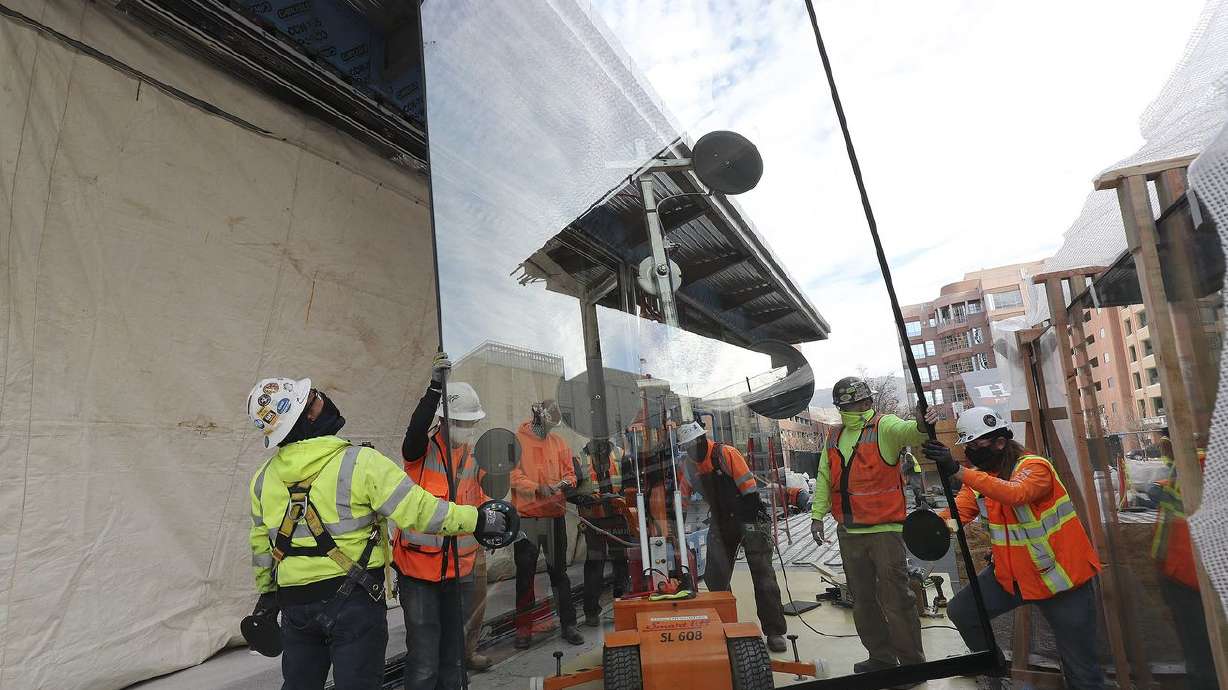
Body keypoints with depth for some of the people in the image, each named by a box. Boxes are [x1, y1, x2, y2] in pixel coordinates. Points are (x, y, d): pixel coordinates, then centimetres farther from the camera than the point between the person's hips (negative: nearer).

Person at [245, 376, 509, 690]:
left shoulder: (263, 478, 1)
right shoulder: (359, 462, -19)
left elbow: (260, 545, 11)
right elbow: (418, 510, -21)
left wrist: (267, 594, 26)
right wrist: (479, 519, -11)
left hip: (294, 603, 6)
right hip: (355, 600, -5)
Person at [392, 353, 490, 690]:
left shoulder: (474, 455, 7)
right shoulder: (423, 448, -11)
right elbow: (415, 430, -35)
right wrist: (435, 387, -44)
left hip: (459, 568, 6)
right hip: (419, 566, -5)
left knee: (453, 656, 20)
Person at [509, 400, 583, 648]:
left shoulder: (558, 442, 9)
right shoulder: (516, 440, -3)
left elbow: (569, 472, 10)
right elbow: (513, 474, -11)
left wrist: (566, 482, -13)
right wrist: (537, 488, -24)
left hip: (555, 515, 3)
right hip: (525, 517, -3)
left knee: (559, 570, 10)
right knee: (525, 573, 7)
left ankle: (568, 623, 20)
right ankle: (524, 628, 19)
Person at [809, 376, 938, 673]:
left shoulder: (885, 426, -7)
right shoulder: (834, 437, 10)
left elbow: (906, 432, -31)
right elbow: (824, 479, 12)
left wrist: (921, 426, -53)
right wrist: (817, 515, 6)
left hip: (885, 529, -6)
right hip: (849, 532, 6)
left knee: (895, 598, 0)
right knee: (862, 599, 16)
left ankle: (912, 662, 17)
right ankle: (881, 657, 32)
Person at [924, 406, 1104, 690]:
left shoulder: (1034, 466, -21)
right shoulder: (978, 475, -1)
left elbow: (1015, 493, -43)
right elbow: (959, 511, -13)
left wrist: (958, 471, -52)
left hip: (1060, 577, -6)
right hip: (1010, 574, 6)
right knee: (961, 611, 8)